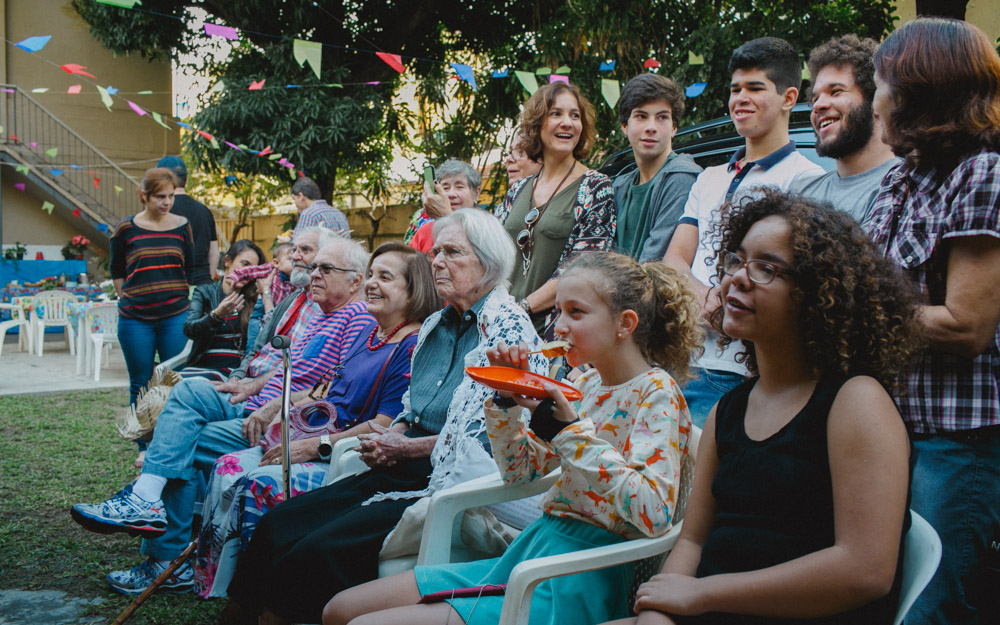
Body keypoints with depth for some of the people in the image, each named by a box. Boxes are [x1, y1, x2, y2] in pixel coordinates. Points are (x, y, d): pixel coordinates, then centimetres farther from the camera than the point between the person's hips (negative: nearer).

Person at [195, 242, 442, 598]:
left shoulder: (413, 348, -14)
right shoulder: (369, 334, 16)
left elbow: (384, 427, -20)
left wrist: (316, 447, -19)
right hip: (317, 442, 10)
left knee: (260, 483, -25)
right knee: (229, 468, -5)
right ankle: (203, 581, -1)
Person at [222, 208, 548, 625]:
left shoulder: (506, 326, -9)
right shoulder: (436, 325, 16)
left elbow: (486, 434, -15)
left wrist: (407, 448, -9)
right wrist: (385, 440, 2)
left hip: (447, 482, -8)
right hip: (400, 473, 8)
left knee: (318, 550, -24)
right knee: (276, 527, -6)